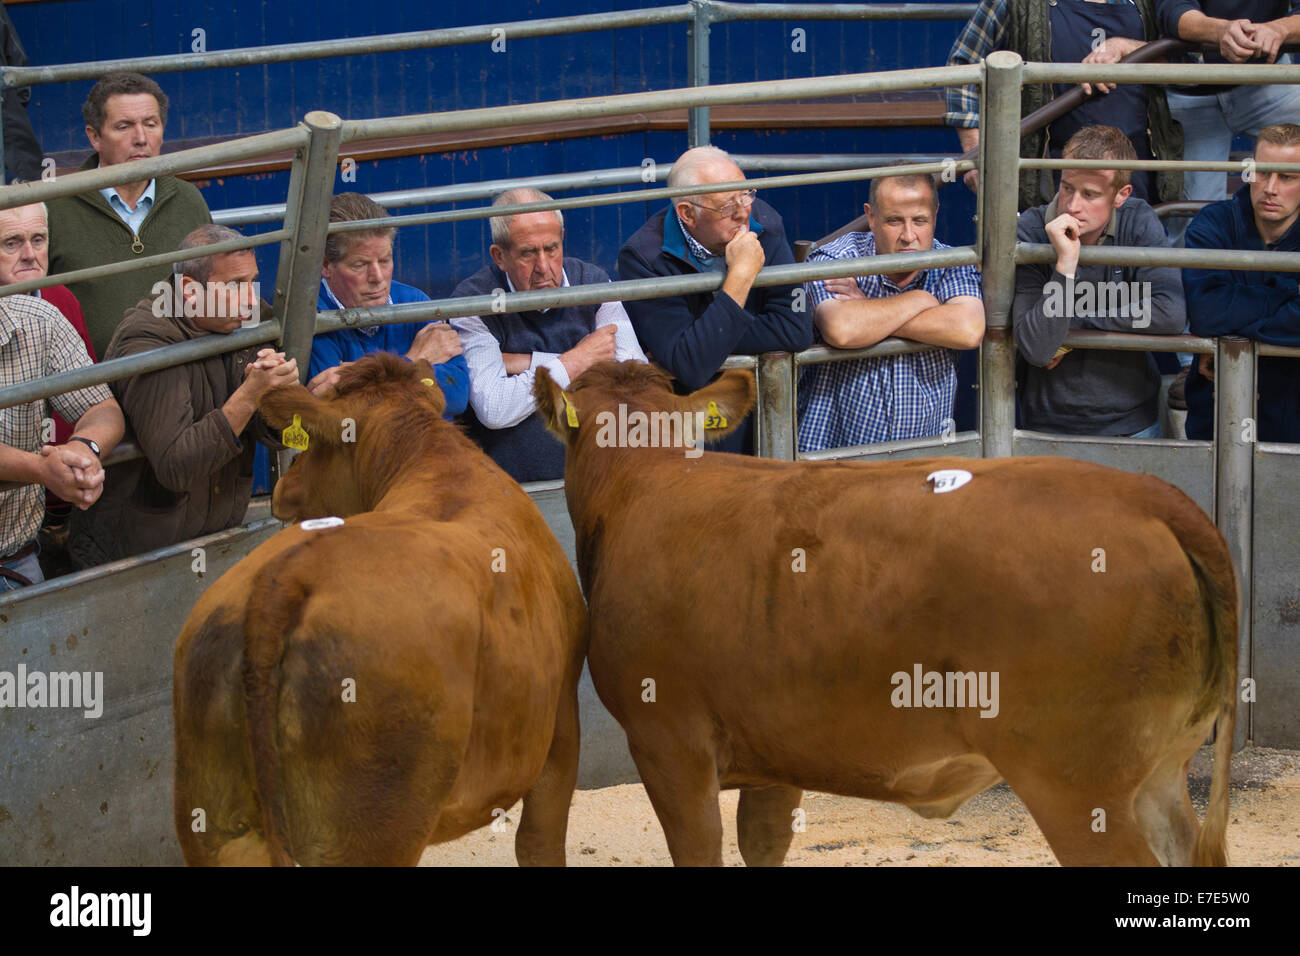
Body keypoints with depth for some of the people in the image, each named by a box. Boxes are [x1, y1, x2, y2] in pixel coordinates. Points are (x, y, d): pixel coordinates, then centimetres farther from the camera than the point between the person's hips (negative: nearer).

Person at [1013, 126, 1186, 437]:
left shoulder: (1139, 223, -4)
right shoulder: (1029, 232, -10)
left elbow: (1171, 314, -17)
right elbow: (1037, 351, -18)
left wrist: (1077, 322, -13)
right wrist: (1066, 263, -25)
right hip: (1050, 421, -3)